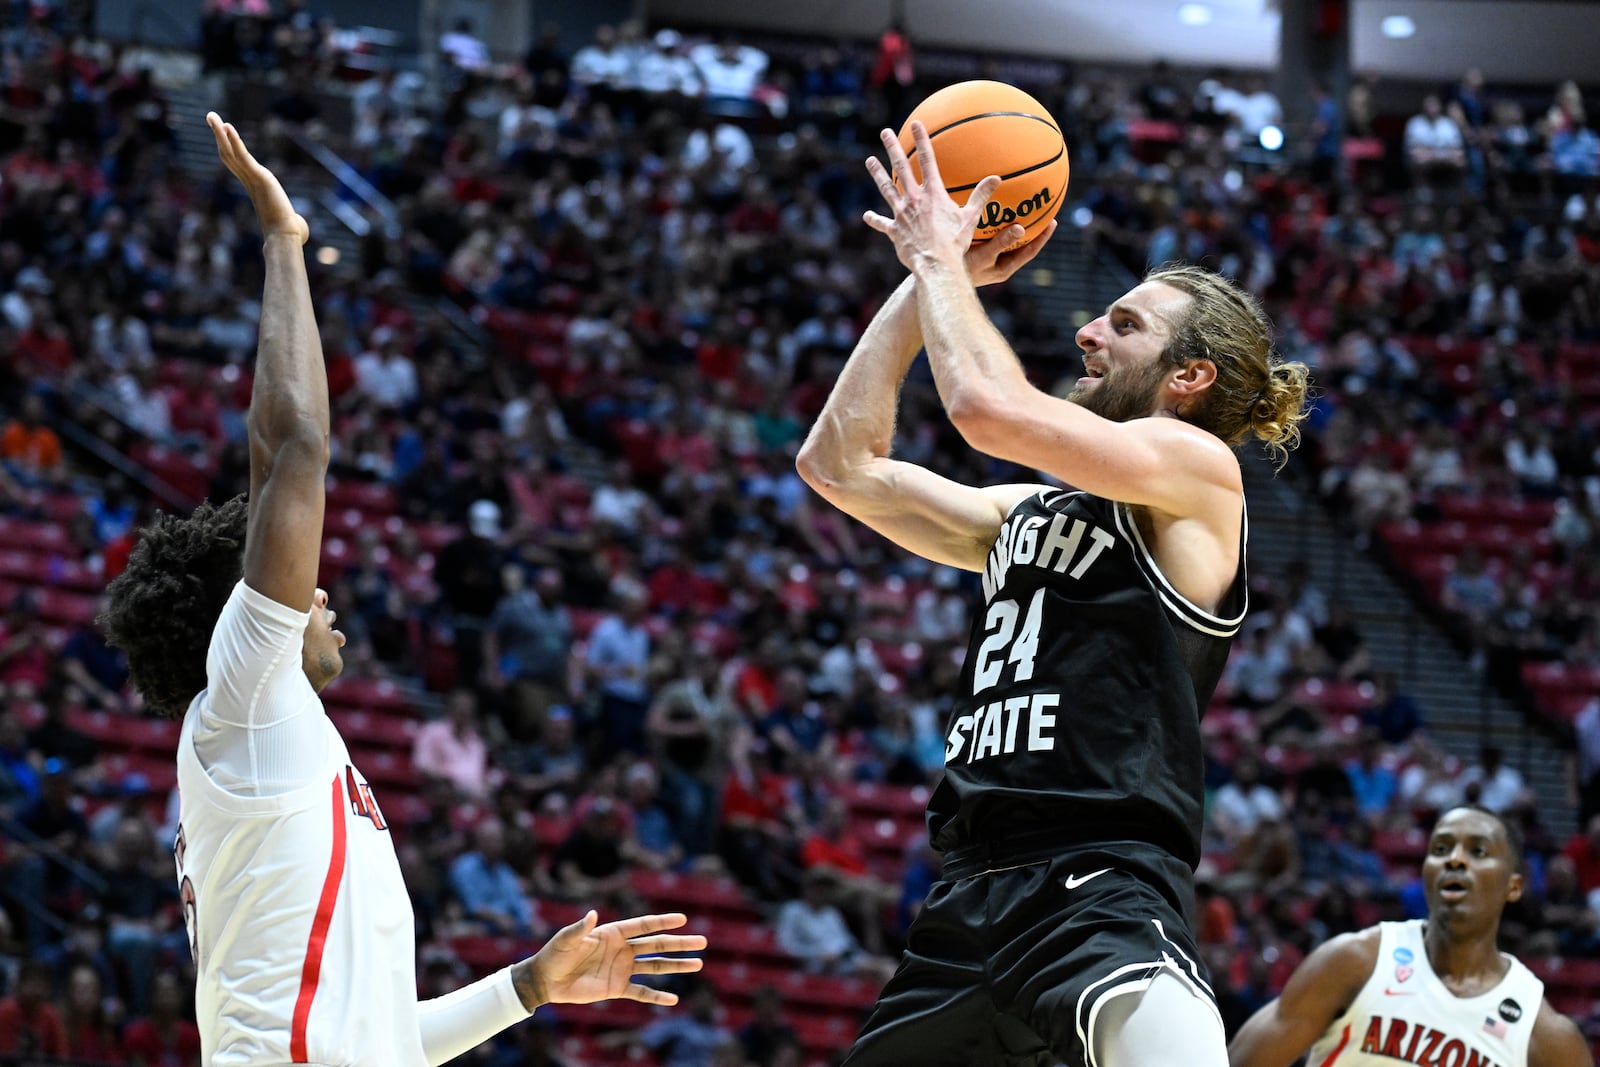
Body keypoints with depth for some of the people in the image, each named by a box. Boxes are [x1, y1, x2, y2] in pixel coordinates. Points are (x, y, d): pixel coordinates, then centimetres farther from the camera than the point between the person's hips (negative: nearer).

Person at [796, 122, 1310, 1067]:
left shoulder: (1197, 466, 1)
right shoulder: (1028, 514, 24)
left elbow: (990, 407, -14)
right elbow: (842, 463, 25)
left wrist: (940, 258, 2)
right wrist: (926, 280, 22)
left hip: (1101, 887, -9)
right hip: (972, 897, 9)